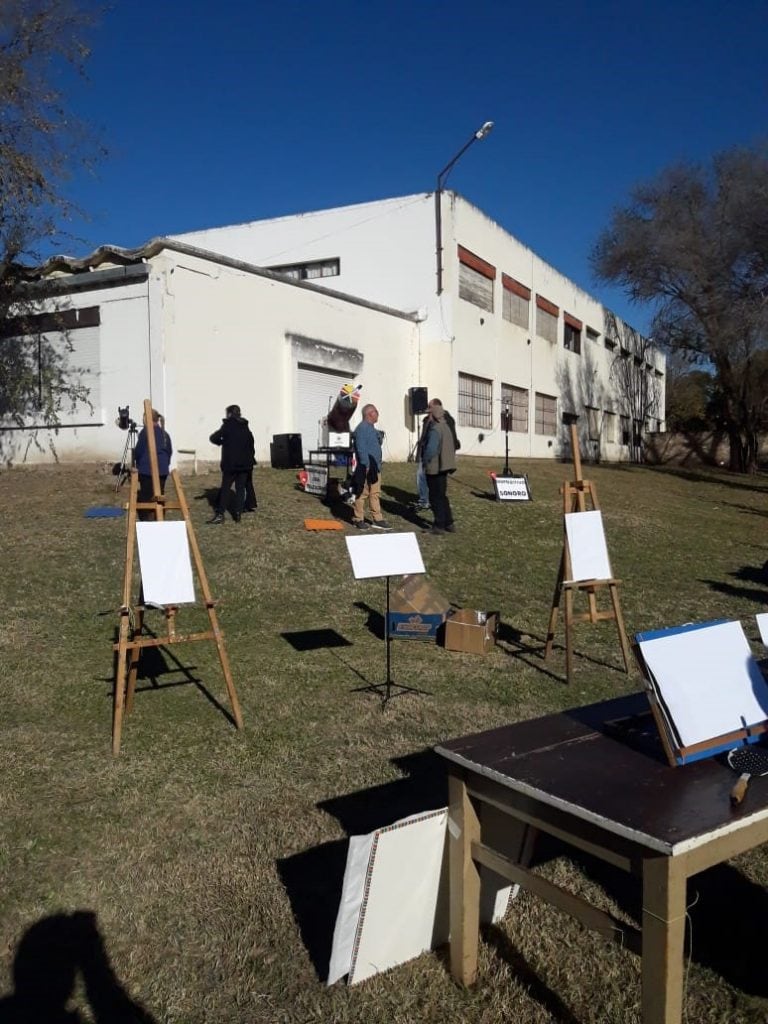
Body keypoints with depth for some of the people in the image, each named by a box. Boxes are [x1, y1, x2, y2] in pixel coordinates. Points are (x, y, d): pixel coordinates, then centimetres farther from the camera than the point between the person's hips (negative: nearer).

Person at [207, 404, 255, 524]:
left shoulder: (228, 425, -7)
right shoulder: (245, 427, 11)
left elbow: (214, 438, -9)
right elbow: (251, 444, 13)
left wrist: (222, 441, 10)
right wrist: (250, 458, 18)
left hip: (230, 463, -5)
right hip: (245, 463, 5)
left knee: (225, 488, 0)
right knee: (240, 488, 7)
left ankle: (220, 514, -3)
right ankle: (238, 513, 5)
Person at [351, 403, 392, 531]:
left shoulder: (371, 428, 17)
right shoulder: (362, 428, -14)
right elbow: (361, 448, -20)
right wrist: (366, 465, -22)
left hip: (375, 467, 10)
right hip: (366, 468, -10)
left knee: (375, 494, 10)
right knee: (362, 494, -1)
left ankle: (377, 520, 14)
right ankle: (358, 519, 8)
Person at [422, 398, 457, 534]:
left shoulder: (435, 430, -19)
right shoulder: (446, 427, 10)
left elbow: (430, 450, -26)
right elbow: (452, 447, 17)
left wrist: (425, 462, -10)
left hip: (435, 468, -9)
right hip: (444, 466, 9)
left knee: (436, 497, 0)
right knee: (442, 496, 17)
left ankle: (440, 526, 4)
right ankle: (449, 524, 20)